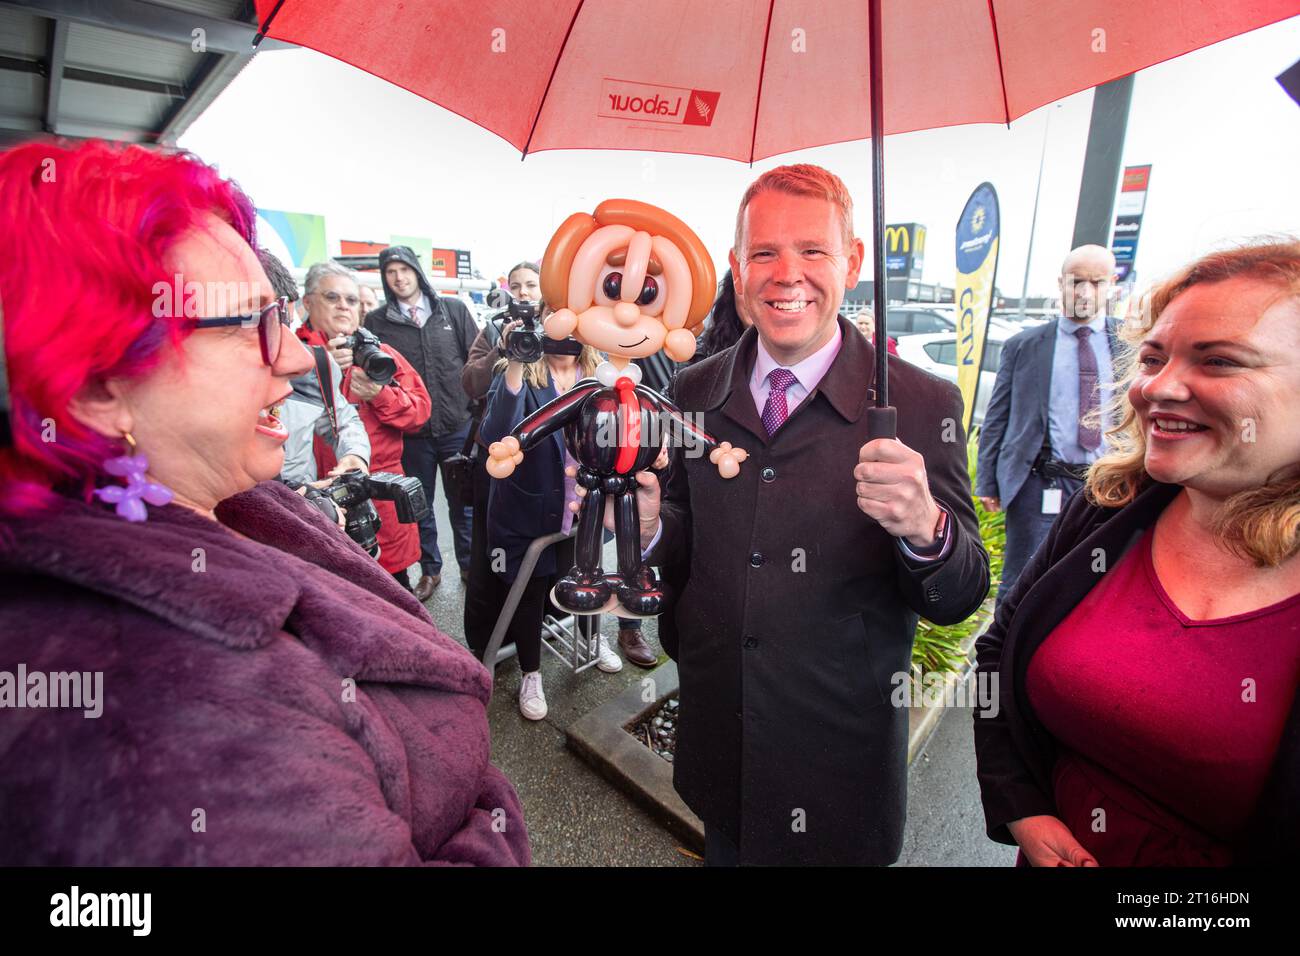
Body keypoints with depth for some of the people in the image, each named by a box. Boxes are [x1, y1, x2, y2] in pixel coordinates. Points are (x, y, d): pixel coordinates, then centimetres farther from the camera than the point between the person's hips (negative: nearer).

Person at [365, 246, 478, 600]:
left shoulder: (453, 309, 2)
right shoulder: (376, 322, 1)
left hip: (458, 425, 0)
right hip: (410, 432, 0)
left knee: (463, 502, 13)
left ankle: (470, 564, 30)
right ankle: (430, 569, 30)